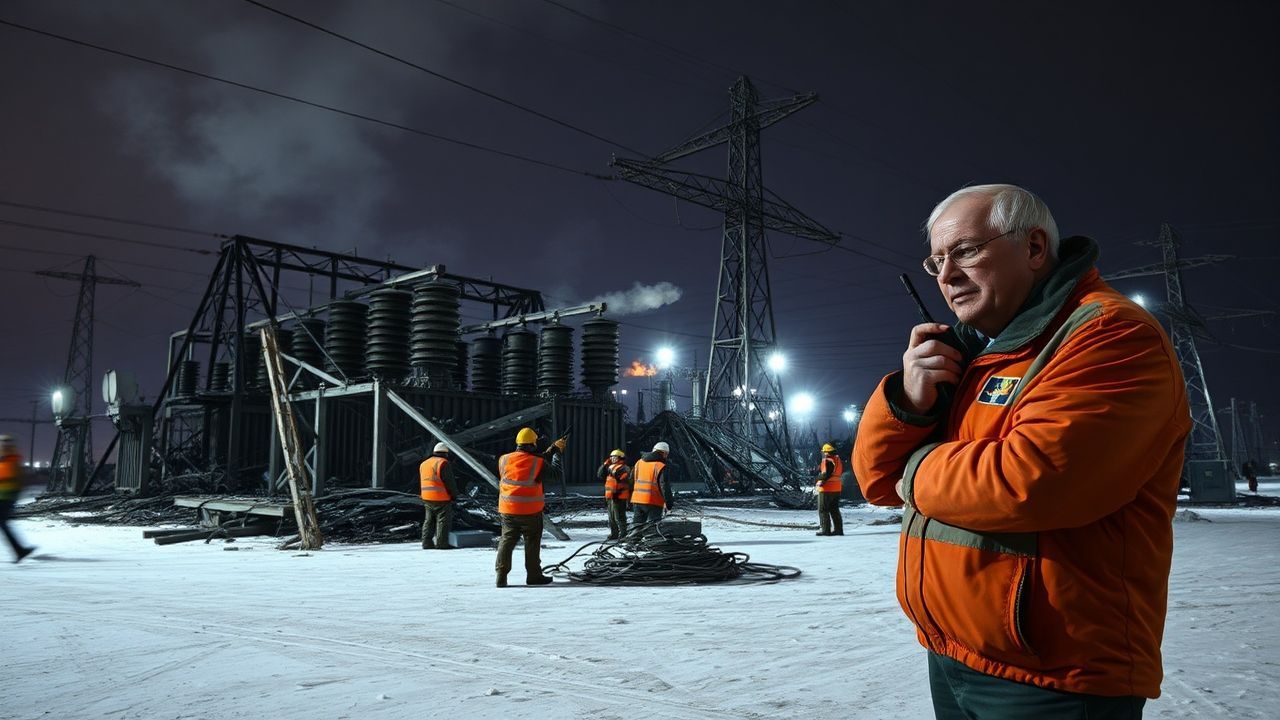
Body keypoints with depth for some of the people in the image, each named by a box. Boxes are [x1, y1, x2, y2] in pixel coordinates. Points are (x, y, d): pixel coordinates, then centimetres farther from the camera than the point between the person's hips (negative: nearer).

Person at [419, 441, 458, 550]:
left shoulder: (424, 464, 14)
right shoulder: (443, 463, -12)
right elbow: (450, 482, -13)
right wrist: (454, 495, -2)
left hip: (426, 498, 8)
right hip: (441, 498, -8)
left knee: (429, 521, 15)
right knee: (443, 521, 0)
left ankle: (427, 543, 15)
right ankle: (441, 543, -1)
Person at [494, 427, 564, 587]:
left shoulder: (503, 460, -2)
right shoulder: (538, 463, -13)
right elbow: (551, 471, 2)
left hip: (507, 510, 3)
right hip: (530, 511, -3)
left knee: (507, 540, 12)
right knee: (532, 542, 11)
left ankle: (501, 576, 6)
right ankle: (533, 575, 18)